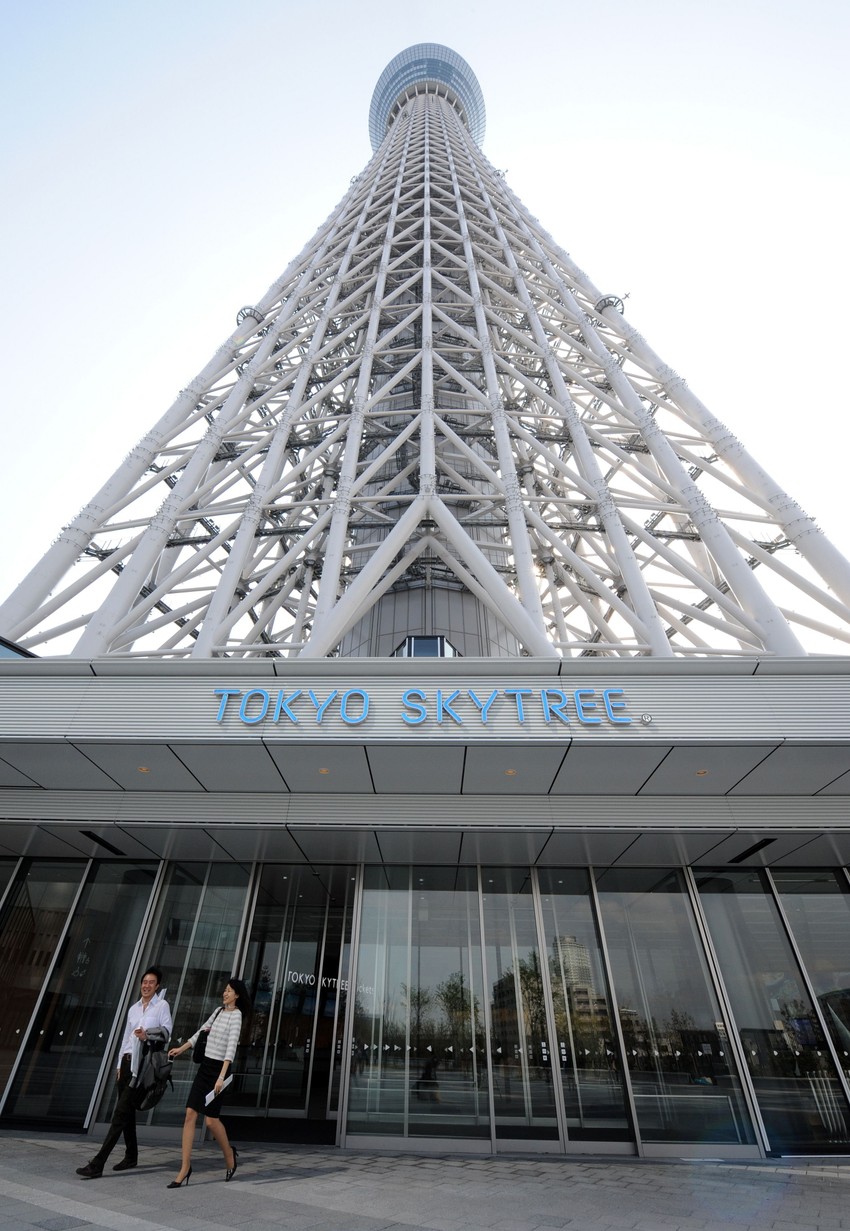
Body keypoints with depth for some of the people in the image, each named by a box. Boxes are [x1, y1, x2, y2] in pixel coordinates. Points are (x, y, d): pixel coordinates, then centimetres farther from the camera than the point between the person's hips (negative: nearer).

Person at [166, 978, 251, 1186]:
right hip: (204, 1066, 7)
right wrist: (181, 1049, 19)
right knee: (190, 1115, -1)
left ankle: (230, 1155, 26)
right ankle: (185, 1168, 9)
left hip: (218, 1069, -7)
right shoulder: (218, 1011, 10)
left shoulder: (236, 1015, -15)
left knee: (211, 1120, 1)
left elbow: (231, 1048, -22)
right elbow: (201, 1033, 22)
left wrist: (221, 1077, -27)